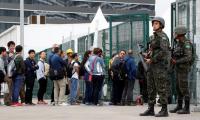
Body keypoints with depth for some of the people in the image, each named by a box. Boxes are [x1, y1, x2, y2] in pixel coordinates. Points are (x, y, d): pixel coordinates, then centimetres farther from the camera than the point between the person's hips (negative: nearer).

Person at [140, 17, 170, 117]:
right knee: (151, 88, 8)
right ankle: (150, 110, 12)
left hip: (160, 65, -9)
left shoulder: (163, 36, -10)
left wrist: (152, 60, -17)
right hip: (152, 65, 9)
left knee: (161, 88, -7)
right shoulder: (153, 37, 18)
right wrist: (147, 57, 5)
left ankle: (164, 110, -3)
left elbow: (164, 51, -21)